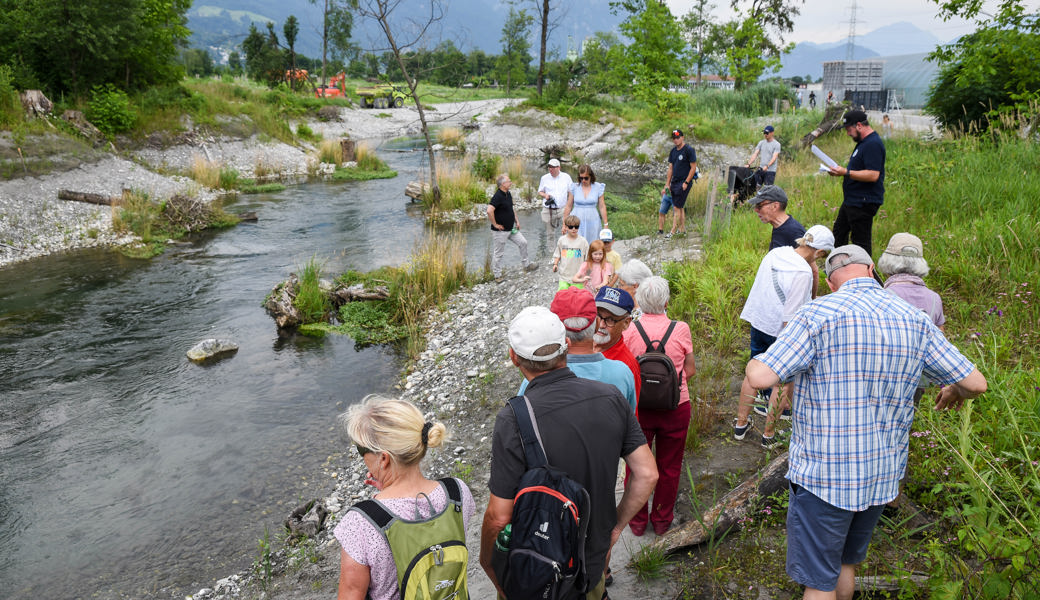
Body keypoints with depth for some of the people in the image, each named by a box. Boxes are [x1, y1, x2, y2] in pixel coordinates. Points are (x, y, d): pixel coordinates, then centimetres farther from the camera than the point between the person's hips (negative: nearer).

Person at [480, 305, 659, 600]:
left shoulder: (513, 421, -28)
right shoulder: (611, 397, -13)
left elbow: (500, 517, -22)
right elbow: (647, 474, -7)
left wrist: (487, 559, -3)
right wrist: (616, 526, 7)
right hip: (594, 562, 4)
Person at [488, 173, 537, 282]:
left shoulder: (508, 194, 7)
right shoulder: (497, 196, -22)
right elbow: (489, 211, -33)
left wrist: (517, 221, 15)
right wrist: (495, 224, -23)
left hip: (511, 228, 9)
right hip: (500, 231, -9)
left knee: (523, 242, 9)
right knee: (498, 253, 3)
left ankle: (526, 265, 25)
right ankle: (497, 276, 15)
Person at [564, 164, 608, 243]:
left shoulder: (598, 188, 2)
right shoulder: (574, 187, 2)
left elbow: (602, 207, 5)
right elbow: (568, 207, 8)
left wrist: (605, 225, 4)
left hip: (592, 221, 0)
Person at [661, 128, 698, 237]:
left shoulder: (689, 150, -9)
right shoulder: (673, 151, 12)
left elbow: (693, 167, -10)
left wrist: (686, 182, -14)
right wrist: (667, 185, 12)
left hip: (684, 183, -7)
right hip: (674, 182, 7)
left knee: (677, 207, -8)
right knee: (680, 207, 11)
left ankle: (673, 231, -7)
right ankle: (682, 229, 19)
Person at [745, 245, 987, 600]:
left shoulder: (820, 314, -17)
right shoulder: (915, 322, 0)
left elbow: (761, 377, -24)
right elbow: (976, 383, 5)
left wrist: (754, 362, 0)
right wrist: (954, 391, 28)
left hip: (823, 476, -6)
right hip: (883, 475, 6)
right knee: (845, 562, 26)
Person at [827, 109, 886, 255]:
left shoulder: (873, 144, -19)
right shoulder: (863, 142, 15)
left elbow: (873, 175, -28)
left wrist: (846, 172, -25)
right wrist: (839, 171, 10)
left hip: (864, 203, -12)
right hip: (852, 200, 12)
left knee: (860, 241, -5)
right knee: (839, 232, 20)